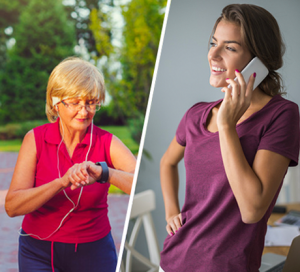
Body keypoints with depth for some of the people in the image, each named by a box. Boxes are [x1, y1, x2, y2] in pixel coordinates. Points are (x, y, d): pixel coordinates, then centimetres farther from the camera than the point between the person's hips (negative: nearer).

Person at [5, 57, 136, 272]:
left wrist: (103, 173, -38)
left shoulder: (107, 143, -9)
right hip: (39, 252, 0)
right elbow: (12, 206, -18)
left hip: (94, 251, 1)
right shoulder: (36, 139, -9)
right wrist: (62, 182, -31)